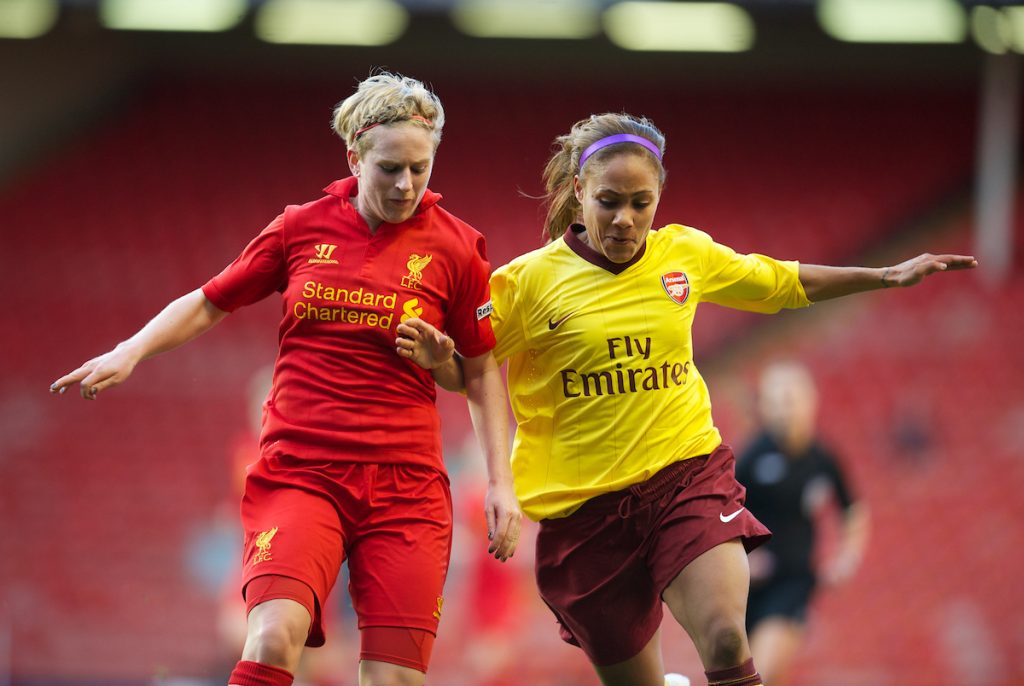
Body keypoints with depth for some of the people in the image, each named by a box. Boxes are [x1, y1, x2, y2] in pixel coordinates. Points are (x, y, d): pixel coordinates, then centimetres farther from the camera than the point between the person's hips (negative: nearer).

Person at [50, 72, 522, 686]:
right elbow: (209, 303, 16)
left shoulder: (455, 248, 2)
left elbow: (482, 373, 10)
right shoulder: (302, 227, 4)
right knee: (274, 635, -27)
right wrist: (130, 352, 1)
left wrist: (501, 481, 3)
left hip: (405, 485, 0)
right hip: (300, 470, 0)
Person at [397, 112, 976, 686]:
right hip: (583, 504, -1)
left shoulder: (687, 254, 4)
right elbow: (465, 376, 1)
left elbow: (786, 283, 20)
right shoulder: (528, 281, -6)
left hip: (688, 473, 1)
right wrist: (432, 354, -21)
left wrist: (890, 276, 17)